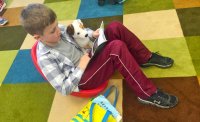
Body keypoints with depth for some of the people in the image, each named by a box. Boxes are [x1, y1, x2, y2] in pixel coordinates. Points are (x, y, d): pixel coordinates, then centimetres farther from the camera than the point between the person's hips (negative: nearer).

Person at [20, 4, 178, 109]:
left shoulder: (57, 31, -3)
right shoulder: (45, 58, -22)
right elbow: (64, 89, -20)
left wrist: (91, 33, -3)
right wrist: (80, 67, -23)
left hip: (87, 56, 8)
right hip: (83, 79, -8)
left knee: (115, 27, -12)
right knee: (117, 47, -32)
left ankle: (146, 58, 4)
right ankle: (148, 94, -20)